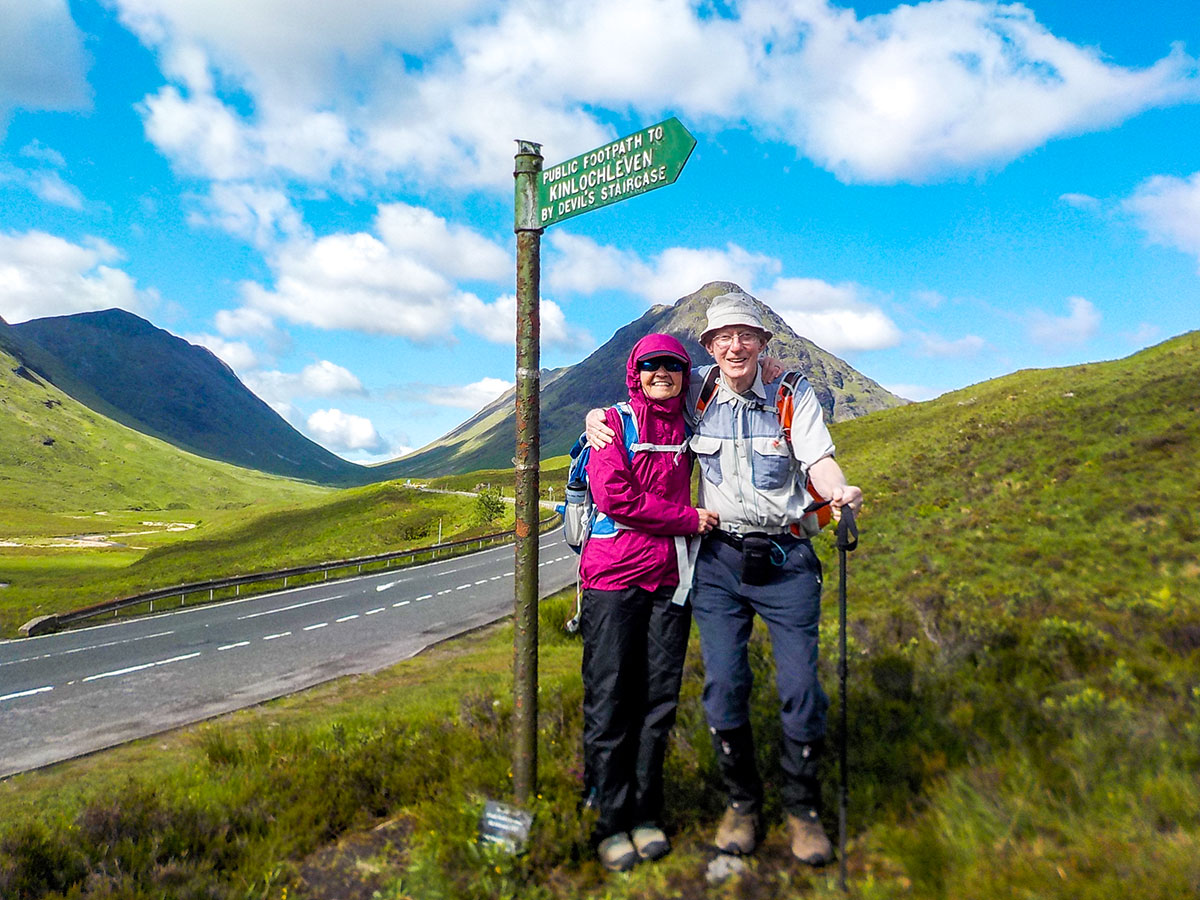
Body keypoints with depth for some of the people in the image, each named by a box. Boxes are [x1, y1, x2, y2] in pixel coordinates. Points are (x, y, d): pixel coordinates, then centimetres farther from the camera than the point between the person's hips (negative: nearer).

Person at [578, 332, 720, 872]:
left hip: (670, 579, 4)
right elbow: (612, 495, -11)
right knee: (611, 700, -1)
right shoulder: (614, 422, 1)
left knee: (658, 700, 6)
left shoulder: (687, 431, 14)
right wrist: (687, 519, -7)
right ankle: (611, 822, 12)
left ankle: (645, 815, 20)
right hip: (615, 576, -4)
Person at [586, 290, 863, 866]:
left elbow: (819, 462, -10)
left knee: (800, 687, -1)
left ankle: (803, 807, 22)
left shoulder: (793, 395, 0)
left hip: (785, 559, -1)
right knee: (723, 685, -1)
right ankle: (741, 802, 22)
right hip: (718, 560, 1)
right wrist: (595, 419, 0)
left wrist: (838, 492, -32)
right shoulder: (696, 396, 5)